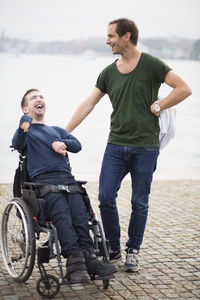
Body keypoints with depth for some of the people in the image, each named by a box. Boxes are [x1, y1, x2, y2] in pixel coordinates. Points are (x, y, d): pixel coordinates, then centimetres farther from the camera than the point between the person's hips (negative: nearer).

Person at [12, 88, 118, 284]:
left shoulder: (57, 130, 36)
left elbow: (77, 145, 22)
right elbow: (17, 144, -3)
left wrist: (61, 143, 1)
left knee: (79, 212, -26)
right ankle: (75, 260, -44)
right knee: (61, 213, -32)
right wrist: (24, 126, -25)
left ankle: (87, 257, -38)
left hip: (67, 178, 4)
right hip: (43, 180, -4)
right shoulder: (26, 130, 21)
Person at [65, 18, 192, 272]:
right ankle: (113, 248, 18)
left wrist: (157, 107, -9)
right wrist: (63, 134, 4)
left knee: (139, 203, 5)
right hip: (116, 145, 4)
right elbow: (88, 104, 8)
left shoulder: (151, 65, -4)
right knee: (105, 197, -1)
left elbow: (184, 89, -8)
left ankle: (133, 251, 21)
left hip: (145, 147, -4)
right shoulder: (109, 72, 9)